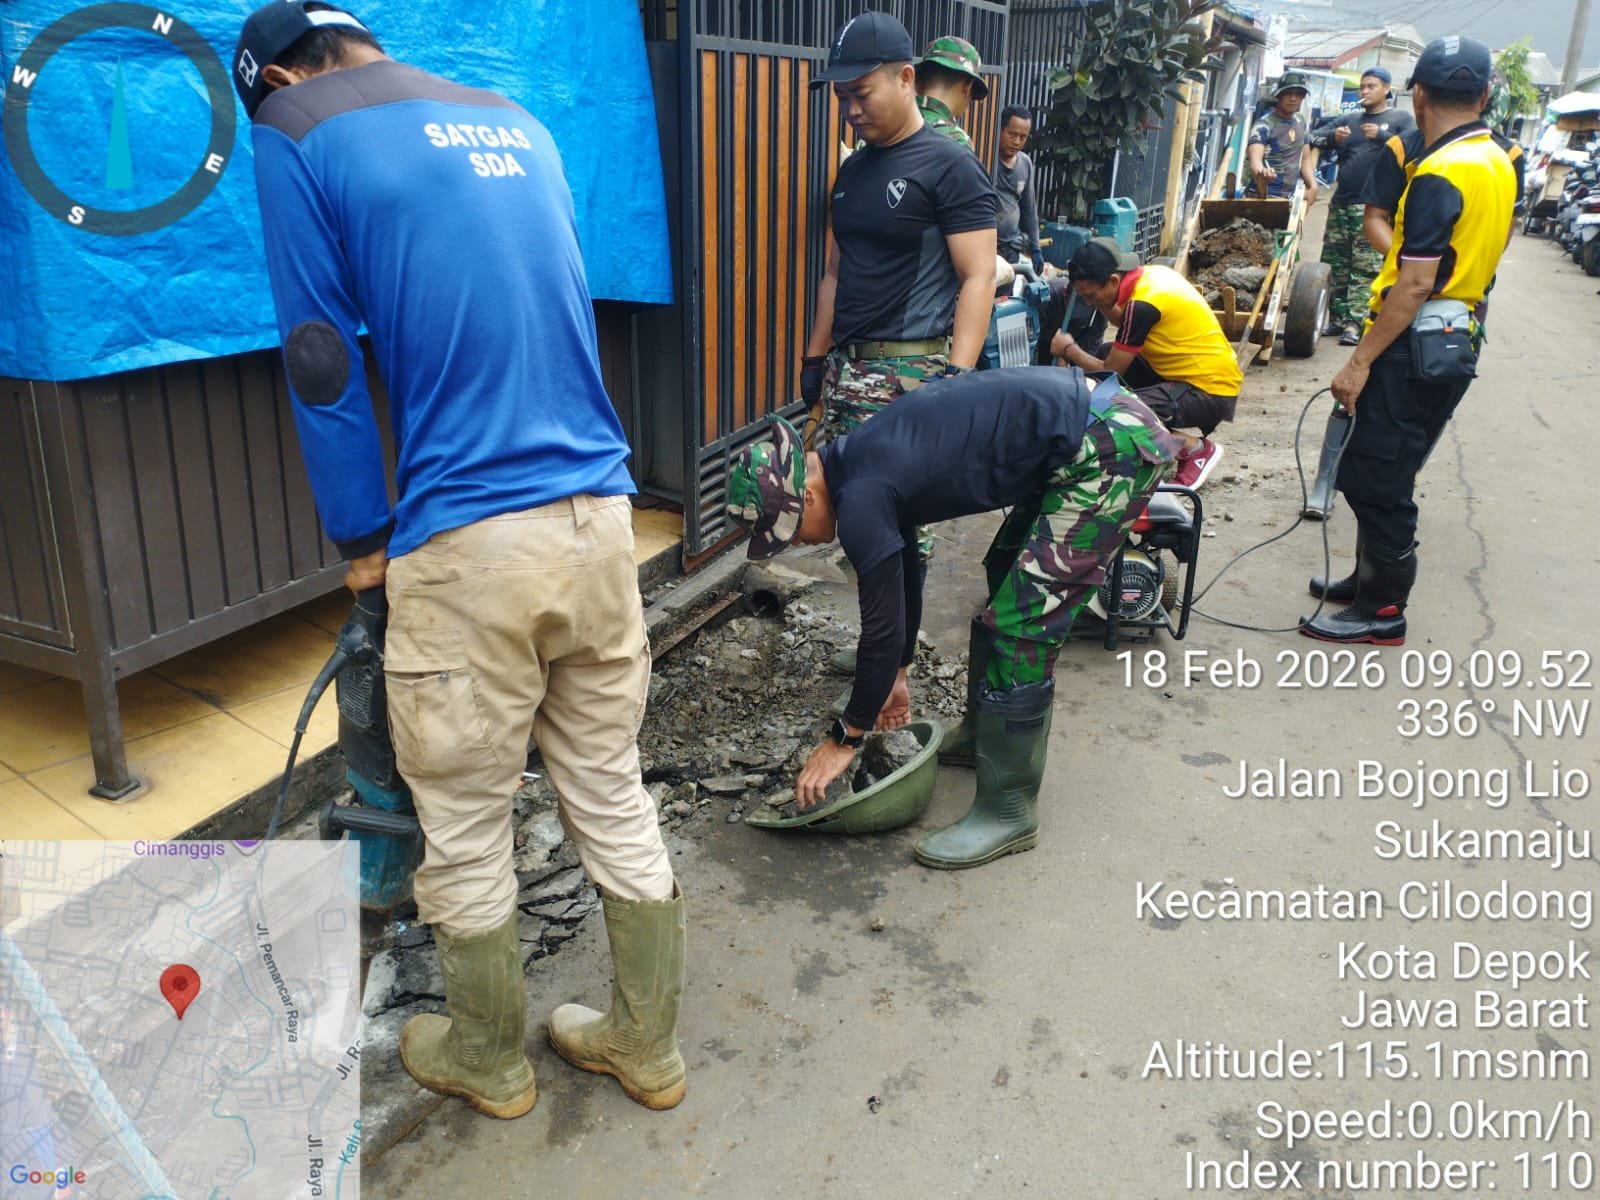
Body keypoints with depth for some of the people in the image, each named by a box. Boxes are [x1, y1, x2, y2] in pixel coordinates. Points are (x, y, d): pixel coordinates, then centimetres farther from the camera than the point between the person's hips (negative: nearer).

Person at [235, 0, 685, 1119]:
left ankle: (489, 1062, 35)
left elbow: (325, 363, -1)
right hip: (601, 517, 6)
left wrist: (363, 540, 11)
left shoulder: (295, 129, 1)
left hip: (469, 544, -6)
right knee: (615, 800, 17)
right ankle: (648, 1044, 34)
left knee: (466, 835, 14)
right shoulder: (517, 122, 19)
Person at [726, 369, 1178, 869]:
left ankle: (1007, 811, 4)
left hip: (1110, 447, -10)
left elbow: (883, 626, -12)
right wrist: (896, 675, 34)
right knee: (1005, 585, 22)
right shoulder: (862, 461, 11)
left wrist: (846, 739, 1)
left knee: (1021, 625, -8)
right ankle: (983, 733, 39)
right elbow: (904, 577, 24)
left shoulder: (861, 501, -18)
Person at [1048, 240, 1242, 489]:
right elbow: (1125, 324, 18)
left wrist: (1068, 349, -2)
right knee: (1101, 354, 5)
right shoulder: (1150, 274, -1)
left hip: (1212, 392, -9)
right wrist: (1098, 300, 4)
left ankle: (1197, 448, -2)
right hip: (1190, 372, 9)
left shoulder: (1142, 304, -25)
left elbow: (1110, 372, -17)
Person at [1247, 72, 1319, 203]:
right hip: (1265, 196, -8)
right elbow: (1255, 157, -30)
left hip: (1290, 196, 8)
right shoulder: (1265, 125, -12)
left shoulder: (1300, 123, 12)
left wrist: (1313, 185, 3)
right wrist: (1260, 171, -54)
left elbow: (1305, 158, 20)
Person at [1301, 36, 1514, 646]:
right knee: (1387, 475, 18)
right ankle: (1371, 579, 29)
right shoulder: (1498, 163, 10)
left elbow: (1416, 284, -23)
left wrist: (1360, 361, -20)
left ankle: (1382, 611, 6)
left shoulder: (1439, 173, -19)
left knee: (1373, 477, -3)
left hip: (1413, 346, -9)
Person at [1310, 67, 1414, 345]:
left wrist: (1381, 135, -20)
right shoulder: (1348, 118, 19)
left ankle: (1355, 322, -14)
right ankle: (1338, 318, 13)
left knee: (1365, 267, -11)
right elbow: (1314, 136, 11)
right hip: (1341, 202, 5)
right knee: (1334, 264, 6)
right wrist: (1333, 137, -10)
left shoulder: (1401, 118, 8)